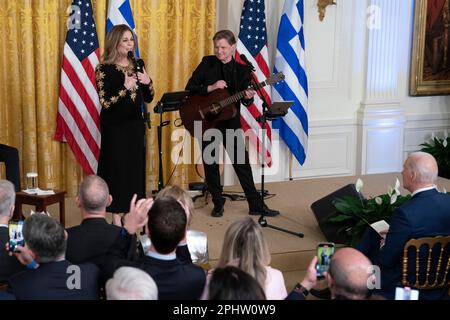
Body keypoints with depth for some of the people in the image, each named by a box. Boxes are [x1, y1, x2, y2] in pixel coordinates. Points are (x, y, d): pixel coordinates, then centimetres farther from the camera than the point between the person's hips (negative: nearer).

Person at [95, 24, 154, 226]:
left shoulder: (138, 65, 6)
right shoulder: (104, 69, -10)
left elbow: (148, 98, 9)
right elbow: (105, 103, -16)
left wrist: (147, 82, -10)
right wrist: (126, 88, -25)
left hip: (135, 125, 5)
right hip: (115, 127, -5)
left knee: (136, 168, 7)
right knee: (117, 168, -2)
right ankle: (117, 217, 7)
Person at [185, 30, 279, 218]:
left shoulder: (242, 70, 0)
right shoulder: (207, 63, -2)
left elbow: (245, 101, 0)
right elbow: (190, 88, -6)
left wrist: (248, 97, -23)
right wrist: (211, 88, -19)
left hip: (230, 122, 0)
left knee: (242, 163, 1)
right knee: (210, 164, 6)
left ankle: (256, 205, 8)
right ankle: (218, 204, 20)